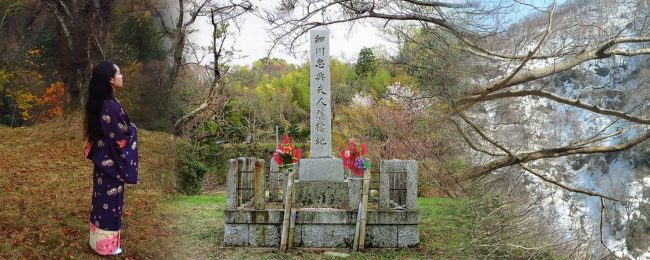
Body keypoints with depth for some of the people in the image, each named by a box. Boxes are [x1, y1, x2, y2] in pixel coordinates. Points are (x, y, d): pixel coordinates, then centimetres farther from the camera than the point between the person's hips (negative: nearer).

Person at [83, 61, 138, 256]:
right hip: (112, 162, -9)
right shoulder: (110, 106, -26)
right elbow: (122, 137, -23)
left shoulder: (98, 103, 4)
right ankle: (107, 245, 17)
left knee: (101, 199, 19)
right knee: (110, 202, 4)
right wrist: (133, 128, -4)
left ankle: (98, 239, 33)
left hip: (102, 159, 9)